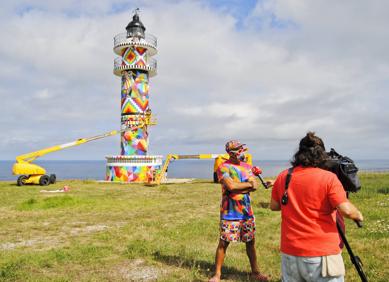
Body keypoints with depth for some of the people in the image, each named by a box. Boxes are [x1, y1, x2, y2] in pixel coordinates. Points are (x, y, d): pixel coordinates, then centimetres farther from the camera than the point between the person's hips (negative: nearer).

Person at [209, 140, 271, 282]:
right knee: (223, 243, 2)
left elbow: (255, 186, -3)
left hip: (247, 211, 6)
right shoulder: (223, 168, -10)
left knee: (250, 242, 14)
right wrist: (249, 184, -10)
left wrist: (238, 188, -17)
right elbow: (231, 186, -24)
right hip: (230, 213, -5)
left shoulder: (247, 166, 8)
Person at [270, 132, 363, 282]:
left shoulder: (283, 177, 2)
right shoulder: (328, 178, -10)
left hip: (290, 253, 4)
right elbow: (346, 210, -15)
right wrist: (359, 215, 5)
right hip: (322, 255, -3)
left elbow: (274, 206, 12)